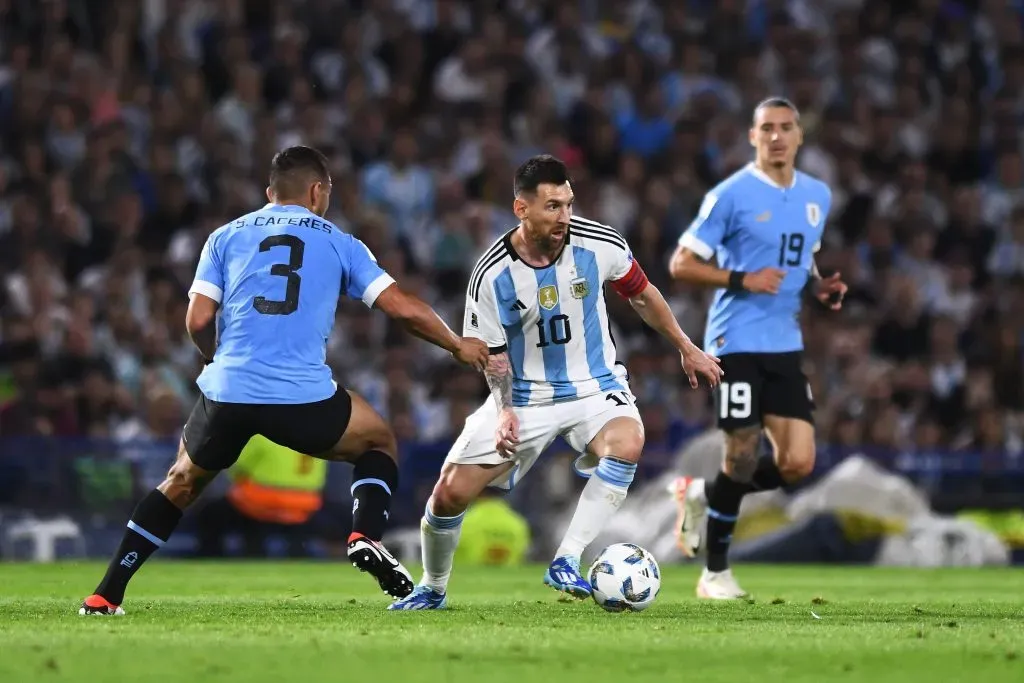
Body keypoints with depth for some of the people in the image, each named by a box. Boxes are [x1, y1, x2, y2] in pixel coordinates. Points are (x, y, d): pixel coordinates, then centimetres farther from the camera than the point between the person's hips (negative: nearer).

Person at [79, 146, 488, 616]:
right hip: (303, 398, -2)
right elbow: (404, 308, 9)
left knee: (181, 483, 26)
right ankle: (365, 537, -1)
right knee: (379, 443, 25)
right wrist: (458, 346, 25)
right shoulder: (339, 243, 13)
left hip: (226, 394, 2)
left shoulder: (226, 237, 15)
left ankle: (105, 596, 21)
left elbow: (198, 320, 6)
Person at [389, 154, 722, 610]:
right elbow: (492, 355, -5)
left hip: (595, 387, 0)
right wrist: (504, 408, -22)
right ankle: (432, 590, 22)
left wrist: (686, 349, 15)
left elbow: (642, 295, 6)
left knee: (626, 443, -34)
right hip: (524, 397, 0)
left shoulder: (600, 244, -14)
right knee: (450, 492, -7)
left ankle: (566, 562, -28)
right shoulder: (491, 276, -17)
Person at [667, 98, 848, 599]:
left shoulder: (818, 196, 11)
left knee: (798, 464, -3)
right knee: (742, 458, -4)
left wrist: (821, 287, 5)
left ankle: (702, 494, 22)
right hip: (737, 343, -6)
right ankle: (716, 573, 13)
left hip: (786, 345, 6)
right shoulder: (731, 195, -8)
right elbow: (682, 264, -7)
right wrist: (742, 280, -18)